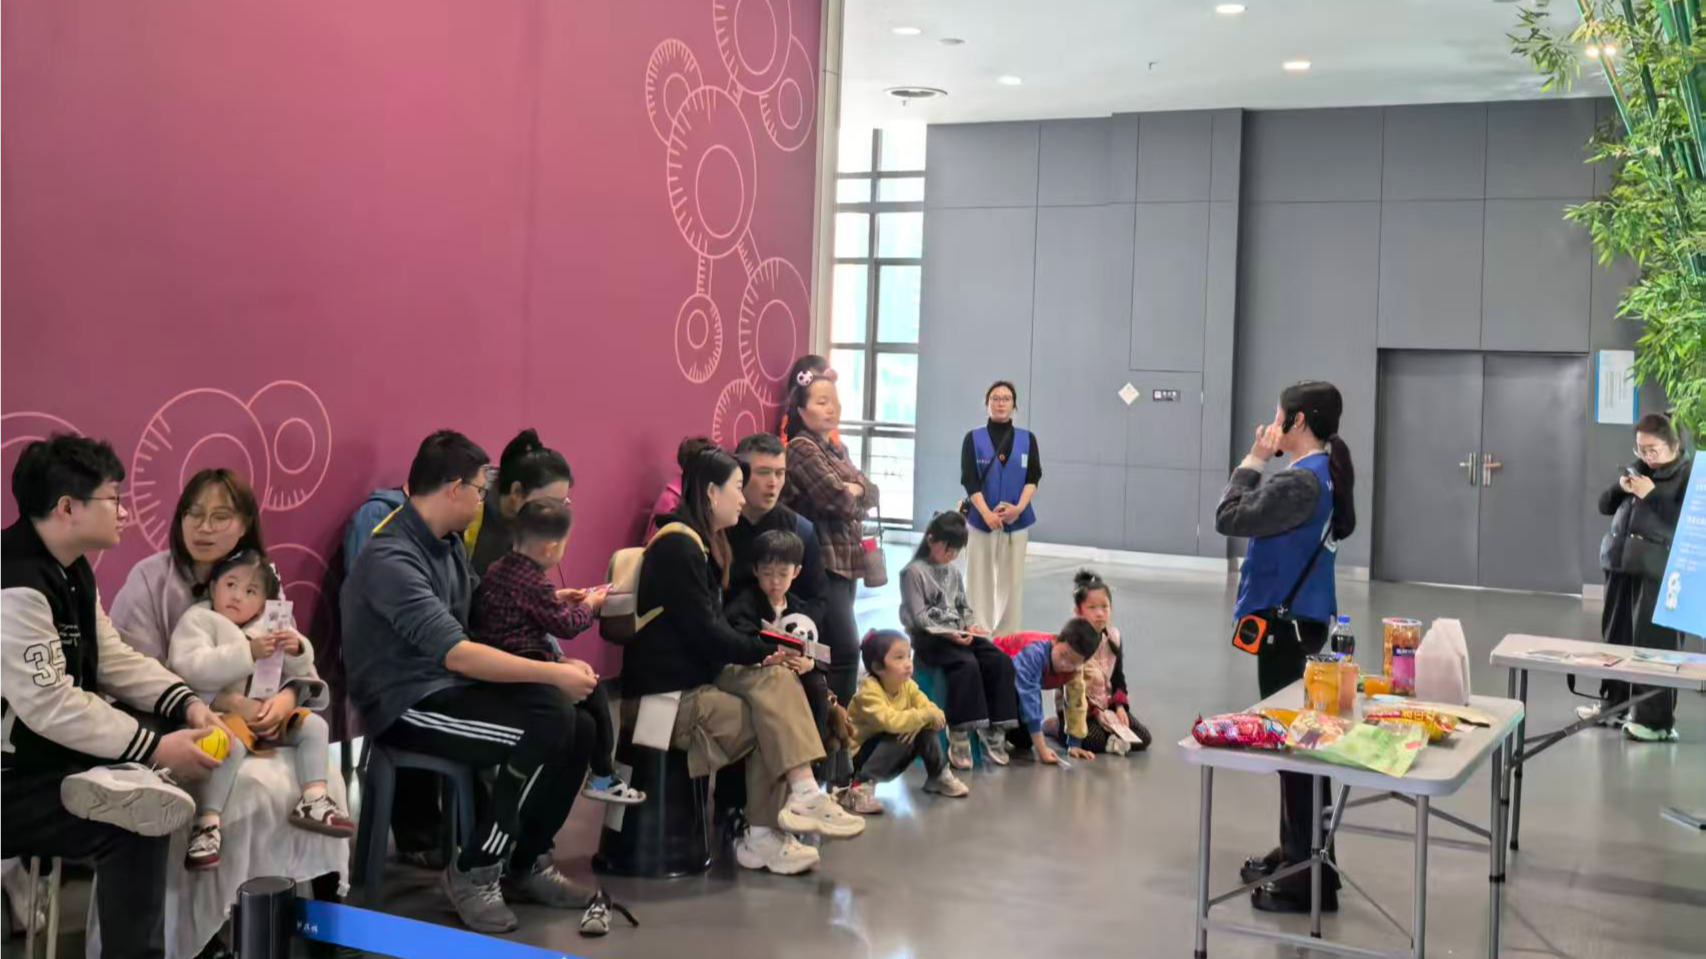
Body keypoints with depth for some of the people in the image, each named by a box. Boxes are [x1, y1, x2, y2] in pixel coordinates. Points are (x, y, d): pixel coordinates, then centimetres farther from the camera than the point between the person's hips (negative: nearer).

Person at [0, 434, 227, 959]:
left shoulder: (70, 567, 8)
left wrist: (186, 703, -5)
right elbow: (48, 705, -28)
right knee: (137, 829, -22)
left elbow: (112, 658, 10)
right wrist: (157, 748, -25)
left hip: (51, 747, 10)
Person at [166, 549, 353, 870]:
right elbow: (191, 668, -18)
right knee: (229, 745, -35)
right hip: (220, 712, -7)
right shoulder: (198, 619, -1)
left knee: (314, 726, -6)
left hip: (269, 712, 7)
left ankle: (314, 799, -7)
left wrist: (297, 649, -8)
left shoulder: (269, 626, 17)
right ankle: (207, 824, -36)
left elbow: (301, 668, 17)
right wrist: (248, 652, -24)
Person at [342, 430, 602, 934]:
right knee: (547, 727, -24)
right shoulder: (392, 558, -21)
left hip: (452, 686, 9)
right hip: (408, 705, -8)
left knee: (578, 727, -6)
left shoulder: (450, 543, 7)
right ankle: (475, 870, -8)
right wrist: (555, 674, -25)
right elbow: (457, 653, -29)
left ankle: (525, 863, 12)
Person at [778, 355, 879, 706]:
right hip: (822, 561, -9)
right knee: (845, 649, -12)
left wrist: (855, 489, -8)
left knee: (830, 650, 11)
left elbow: (870, 493, 11)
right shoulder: (802, 448, -10)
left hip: (844, 559, 9)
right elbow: (838, 500, -19)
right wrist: (853, 498, 1)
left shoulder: (836, 447, 18)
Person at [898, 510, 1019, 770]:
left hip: (959, 634, 7)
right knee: (967, 664, -34)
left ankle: (995, 729, -14)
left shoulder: (953, 571, 18)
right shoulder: (914, 572, -5)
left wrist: (970, 626, -1)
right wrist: (949, 633, -22)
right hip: (930, 638, -7)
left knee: (1000, 661, -17)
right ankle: (959, 736, -28)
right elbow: (920, 618, -11)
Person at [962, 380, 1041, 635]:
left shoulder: (1027, 439, 8)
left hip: (1017, 520, 2)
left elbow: (1033, 478, 3)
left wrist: (1019, 508, -14)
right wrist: (987, 514, -17)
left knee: (1012, 580, 2)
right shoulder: (973, 438, 3)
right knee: (980, 579, -2)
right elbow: (969, 480, -4)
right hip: (981, 519, -1)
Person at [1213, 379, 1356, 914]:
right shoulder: (1324, 474, 10)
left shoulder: (1301, 480, -20)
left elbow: (1229, 519, -20)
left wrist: (1252, 462, -10)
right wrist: (1261, 465, 10)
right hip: (1300, 618, 10)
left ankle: (1311, 881, -1)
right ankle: (1295, 855, 27)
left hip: (1288, 625, -10)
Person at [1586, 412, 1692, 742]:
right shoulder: (1637, 467, 15)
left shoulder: (1689, 474, -5)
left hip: (1658, 571, -7)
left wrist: (1651, 495, -18)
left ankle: (1658, 721, -4)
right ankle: (1613, 702, 26)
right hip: (1622, 564, 7)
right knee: (1616, 637, 13)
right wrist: (1620, 487, -1)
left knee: (1656, 644, -7)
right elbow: (1605, 506, 18)